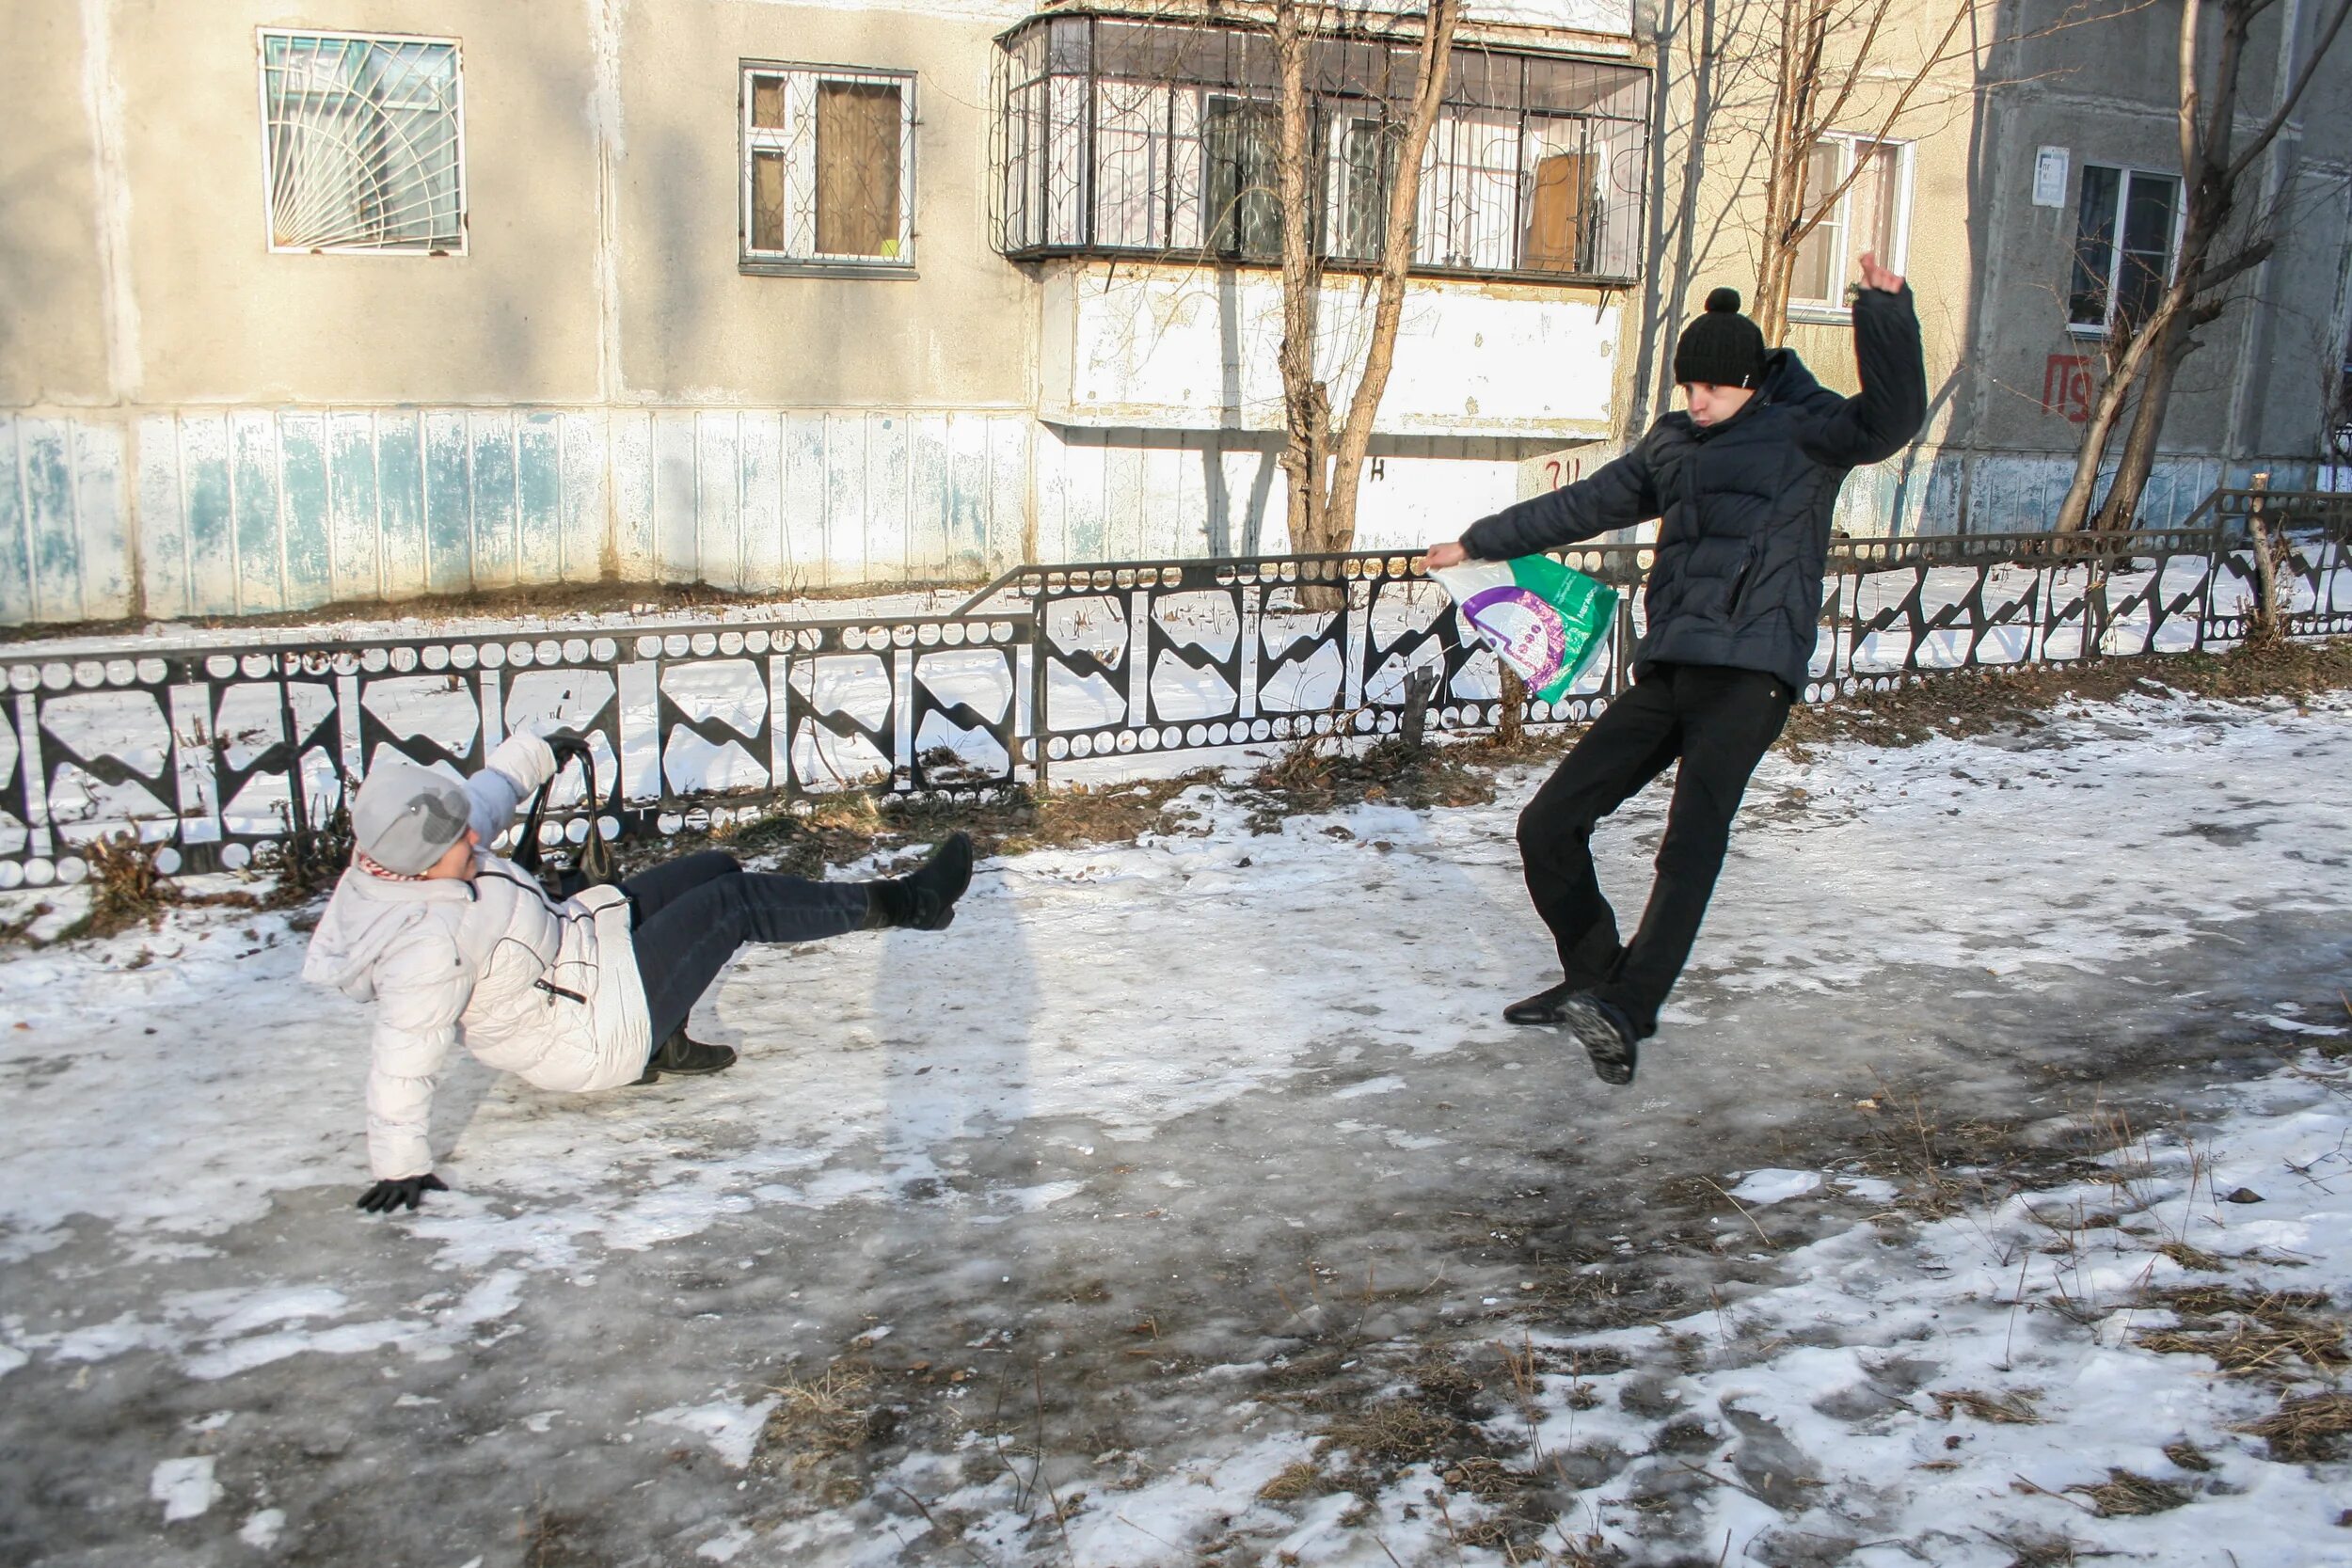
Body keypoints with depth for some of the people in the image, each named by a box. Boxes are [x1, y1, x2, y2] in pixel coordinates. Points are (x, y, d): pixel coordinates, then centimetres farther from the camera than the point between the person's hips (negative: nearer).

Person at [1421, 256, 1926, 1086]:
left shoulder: (1803, 427, 1)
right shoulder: (1672, 442, 19)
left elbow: (1890, 421, -18)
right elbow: (1584, 504, 29)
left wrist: (1886, 312, -31)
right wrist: (1478, 543, 36)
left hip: (1749, 674, -7)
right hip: (1667, 671, 7)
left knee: (1691, 846, -23)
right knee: (1548, 827, 4)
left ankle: (1623, 1015, -32)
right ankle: (1594, 978, 20)